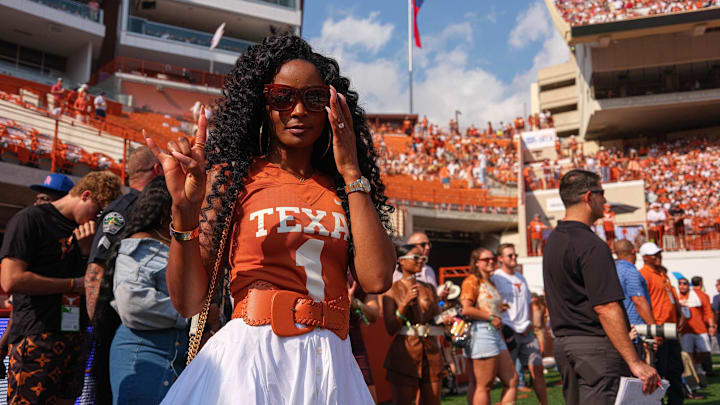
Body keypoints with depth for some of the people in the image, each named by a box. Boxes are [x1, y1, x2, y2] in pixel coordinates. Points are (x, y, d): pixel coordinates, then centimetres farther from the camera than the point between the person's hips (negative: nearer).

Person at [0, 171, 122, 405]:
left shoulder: (84, 232, 17)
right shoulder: (30, 219, -4)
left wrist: (86, 249, -1)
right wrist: (74, 284, -9)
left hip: (74, 339, 7)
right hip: (36, 339, -7)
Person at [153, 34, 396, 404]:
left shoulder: (343, 188, 6)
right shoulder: (232, 177, -1)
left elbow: (376, 279, -10)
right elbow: (188, 302, -5)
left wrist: (352, 173, -6)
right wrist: (184, 211, -20)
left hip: (330, 365, 3)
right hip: (249, 359, -3)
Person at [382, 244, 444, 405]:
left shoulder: (429, 289, 13)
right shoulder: (392, 290, 0)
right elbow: (390, 329, -7)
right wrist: (404, 304, -17)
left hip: (431, 352, 4)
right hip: (405, 352, -4)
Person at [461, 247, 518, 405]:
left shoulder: (490, 283, 24)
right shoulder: (472, 281, -5)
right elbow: (466, 309, -17)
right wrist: (491, 318, -13)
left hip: (495, 333, 10)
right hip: (481, 332, -10)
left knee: (512, 380, 6)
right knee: (484, 386, -6)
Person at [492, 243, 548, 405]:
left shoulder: (521, 278, 18)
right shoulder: (495, 278, -4)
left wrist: (529, 323, 10)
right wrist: (504, 329, -13)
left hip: (526, 331, 6)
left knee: (537, 369, 3)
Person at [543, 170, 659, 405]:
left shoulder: (553, 240, 13)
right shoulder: (591, 246, -17)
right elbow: (605, 308, -23)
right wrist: (635, 362, -22)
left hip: (562, 343, 10)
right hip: (595, 345, -9)